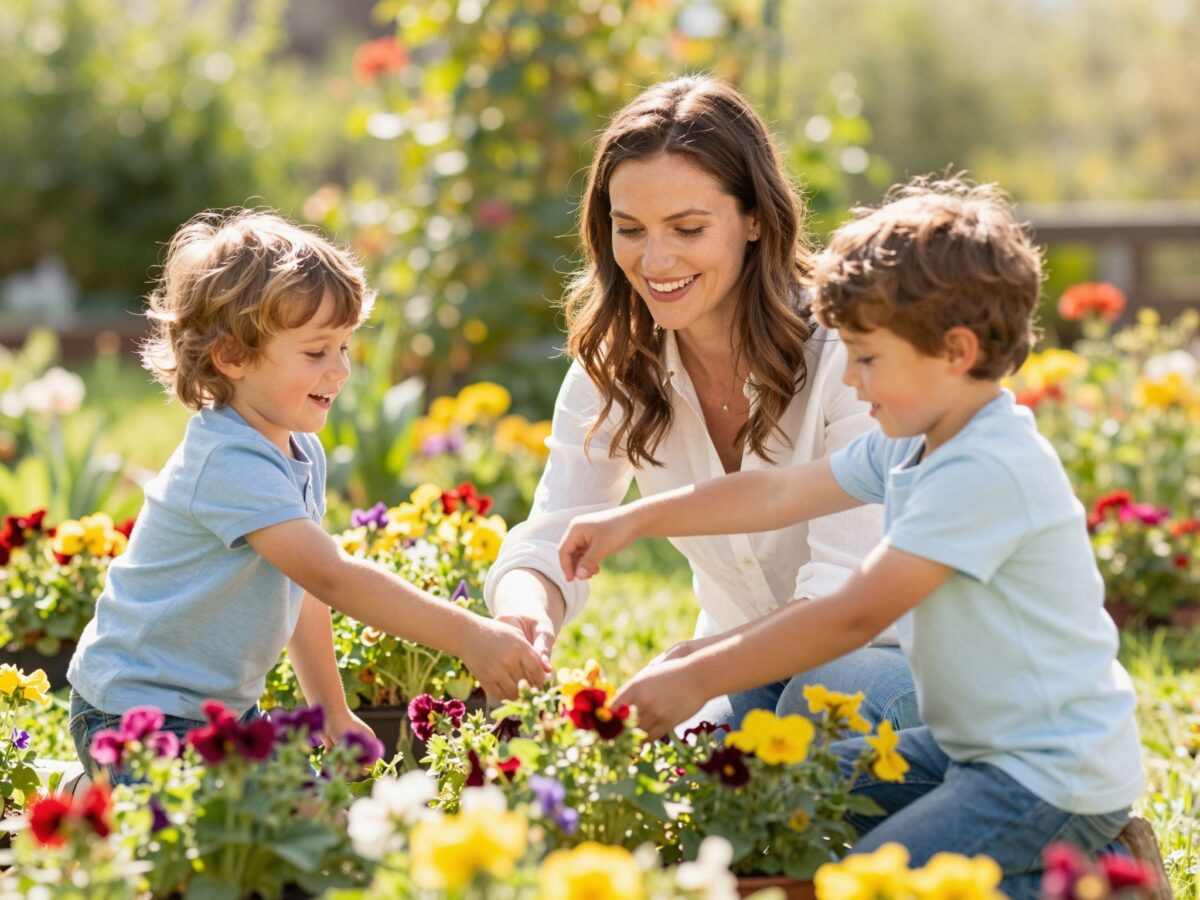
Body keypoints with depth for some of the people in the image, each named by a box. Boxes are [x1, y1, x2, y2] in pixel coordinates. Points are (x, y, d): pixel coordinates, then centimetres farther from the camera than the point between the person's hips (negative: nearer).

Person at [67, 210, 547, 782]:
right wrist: (467, 637, -39)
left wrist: (333, 714, 17)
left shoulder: (303, 454, 6)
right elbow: (331, 576, -35)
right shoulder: (230, 463, -26)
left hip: (226, 711, 10)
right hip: (139, 713, -10)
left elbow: (302, 590, 16)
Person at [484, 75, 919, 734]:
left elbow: (850, 593, -28)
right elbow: (552, 539, -12)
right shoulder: (610, 367, -4)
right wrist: (525, 610, -37)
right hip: (746, 674, 3)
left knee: (828, 693, -35)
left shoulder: (842, 351, -21)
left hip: (891, 660, -3)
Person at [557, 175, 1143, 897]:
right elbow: (782, 492, 15)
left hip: (1056, 775, -10)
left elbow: (854, 615, -26)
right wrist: (636, 520, 13)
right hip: (973, 747, 10)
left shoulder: (988, 471, -24)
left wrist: (695, 680, -21)